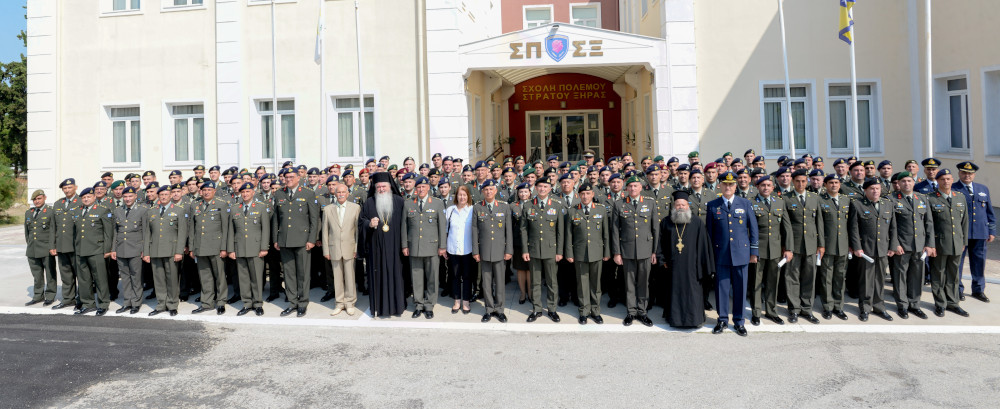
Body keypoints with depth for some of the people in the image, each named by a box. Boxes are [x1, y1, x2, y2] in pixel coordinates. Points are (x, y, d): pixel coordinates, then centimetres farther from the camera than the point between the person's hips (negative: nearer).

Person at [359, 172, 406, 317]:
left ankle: (396, 304, 13)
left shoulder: (399, 201, 4)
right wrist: (369, 224, -15)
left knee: (395, 274, 2)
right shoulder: (369, 202, 6)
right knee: (378, 275, 3)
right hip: (376, 247, 0)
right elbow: (361, 221, 7)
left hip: (393, 247, 0)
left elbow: (404, 223, 3)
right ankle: (378, 306, 12)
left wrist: (404, 244, -3)